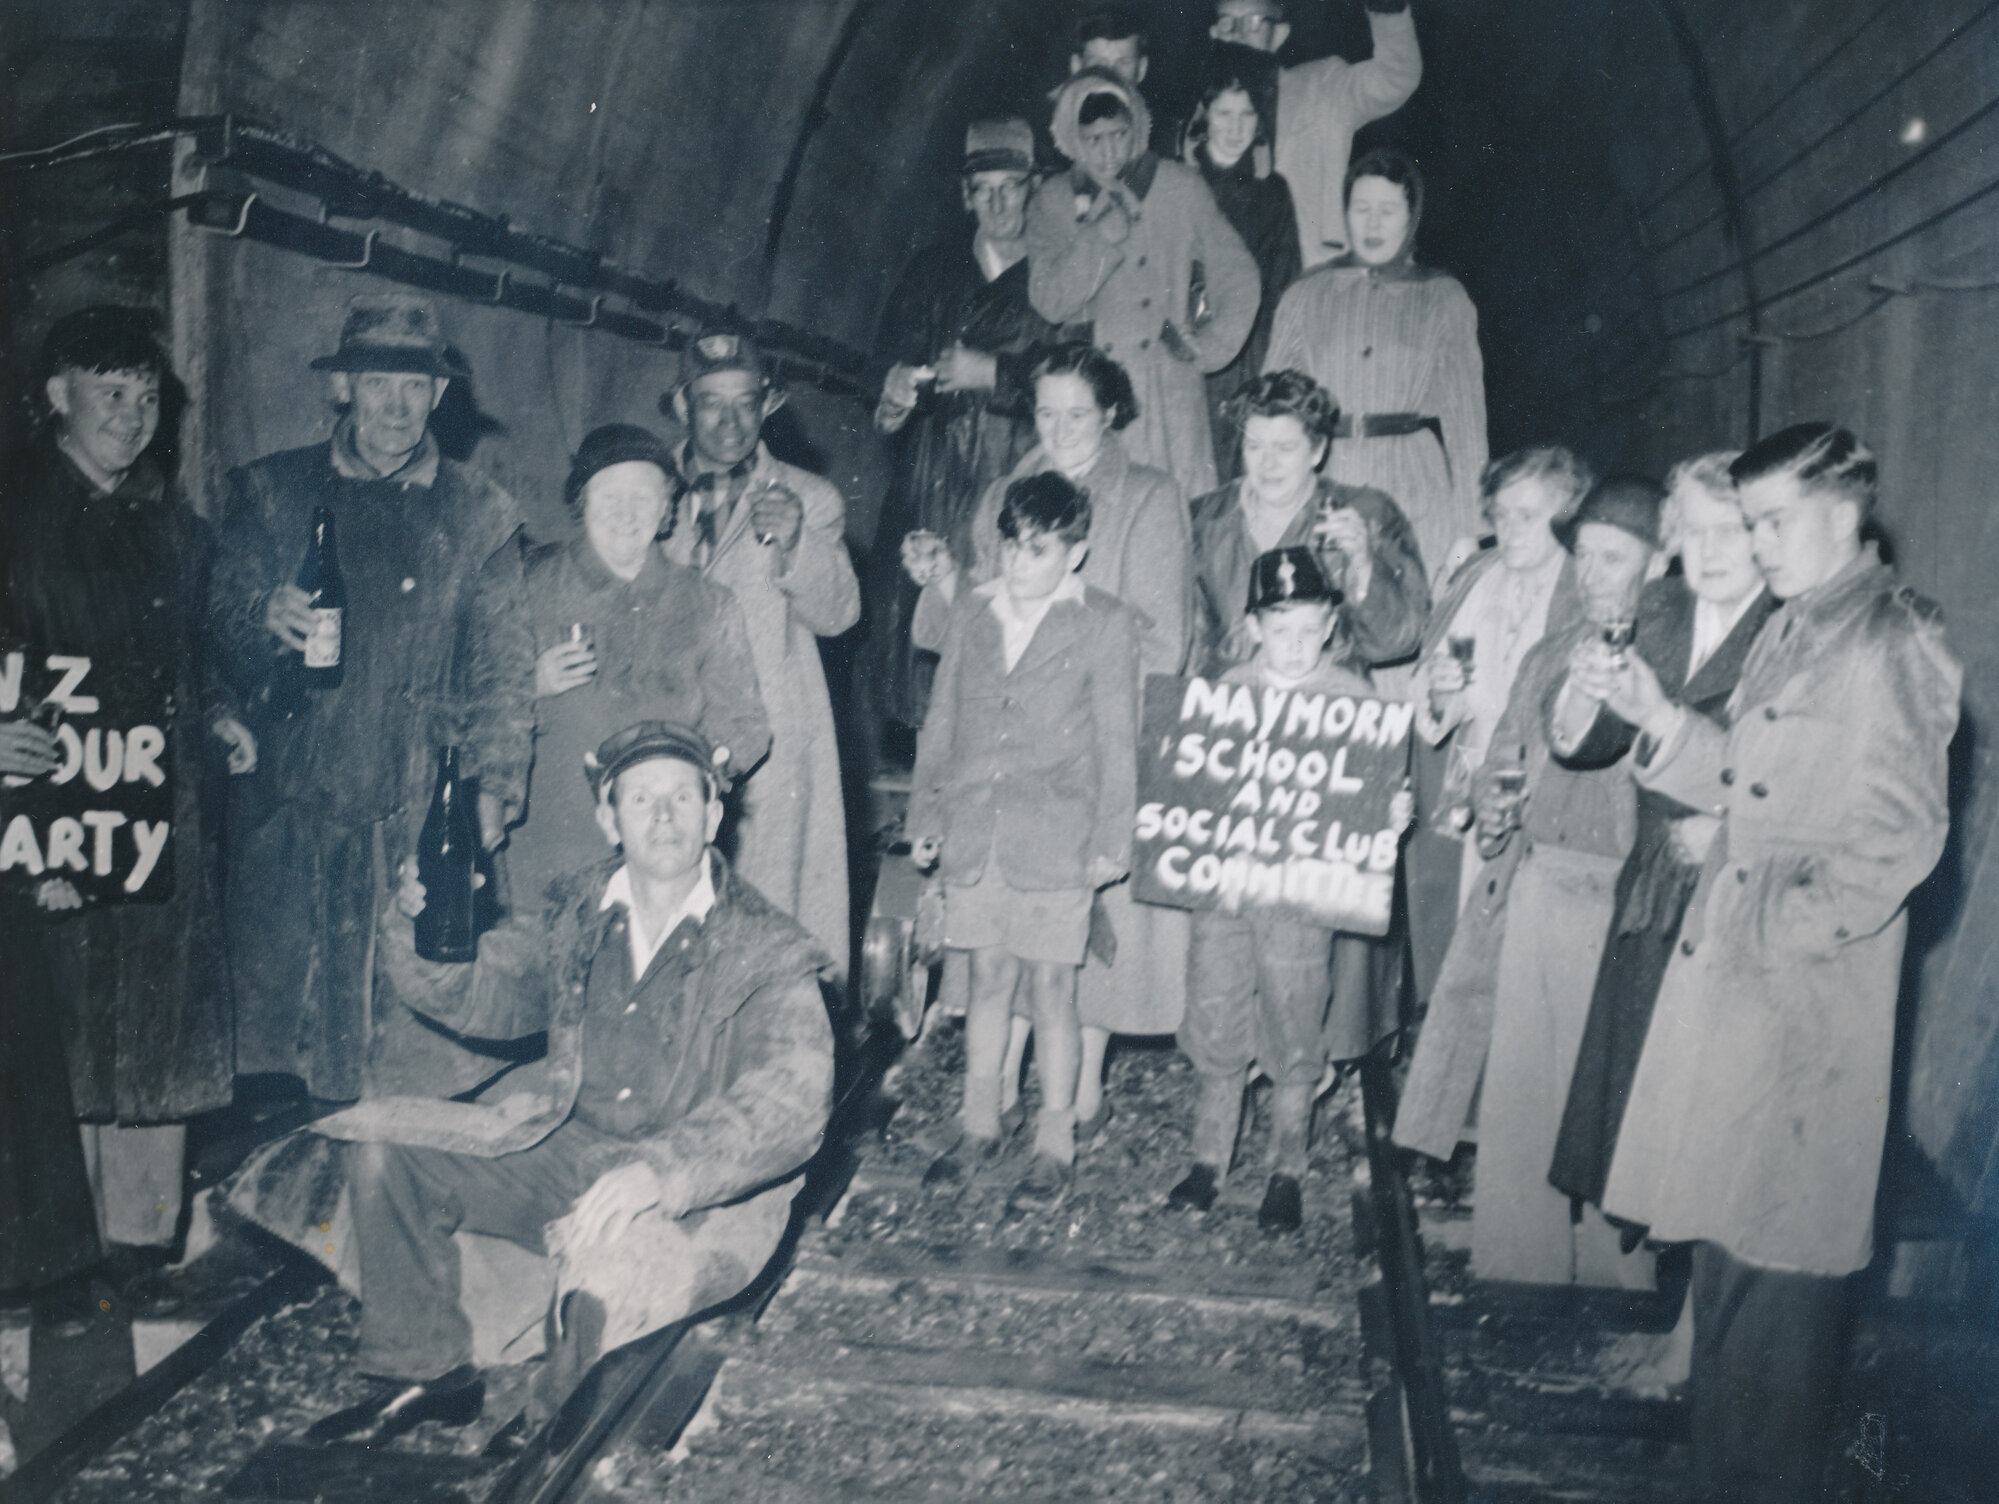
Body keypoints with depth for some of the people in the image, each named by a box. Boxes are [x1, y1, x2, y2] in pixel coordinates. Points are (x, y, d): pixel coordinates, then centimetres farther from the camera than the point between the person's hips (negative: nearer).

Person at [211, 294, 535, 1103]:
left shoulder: (479, 513, 8)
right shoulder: (271, 490, 12)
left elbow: (510, 657, 6)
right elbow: (216, 618, 13)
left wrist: (496, 779, -5)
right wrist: (265, 620, -10)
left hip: (415, 808, -1)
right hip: (285, 800, 1)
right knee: (267, 994, 1)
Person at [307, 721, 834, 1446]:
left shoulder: (767, 953, -14)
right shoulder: (578, 913, 5)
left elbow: (789, 1105, -26)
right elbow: (478, 996, 14)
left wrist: (661, 1170, -42)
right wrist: (416, 921, -7)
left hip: (702, 1196, -6)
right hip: (566, 1147, 6)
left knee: (608, 1283, -36)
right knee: (385, 1146, -3)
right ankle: (426, 1372, 12)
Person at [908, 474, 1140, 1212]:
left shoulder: (1105, 625, -1)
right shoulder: (972, 611, 10)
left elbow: (1117, 742, -1)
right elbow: (942, 721, 14)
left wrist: (1111, 842, -3)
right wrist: (925, 813, 10)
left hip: (1055, 838, -3)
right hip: (974, 831, 3)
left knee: (1050, 986, 1)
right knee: (988, 977, 11)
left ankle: (1055, 1145, 13)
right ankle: (979, 1125, 24)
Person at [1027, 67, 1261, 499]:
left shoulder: (1180, 187, 5)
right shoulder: (1052, 200, 7)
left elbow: (1237, 276, 9)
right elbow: (1049, 302, -4)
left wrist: (1206, 350, 3)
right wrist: (1102, 234, -10)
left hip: (1169, 387, 0)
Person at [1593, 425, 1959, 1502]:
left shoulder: (1891, 644, -13)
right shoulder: (1786, 632, 13)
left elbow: (1901, 836, -18)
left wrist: (1789, 923, -16)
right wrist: (1656, 717, 4)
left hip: (1807, 986, -8)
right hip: (1729, 966, 8)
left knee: (1778, 1246, 1)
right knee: (1722, 1223, 16)